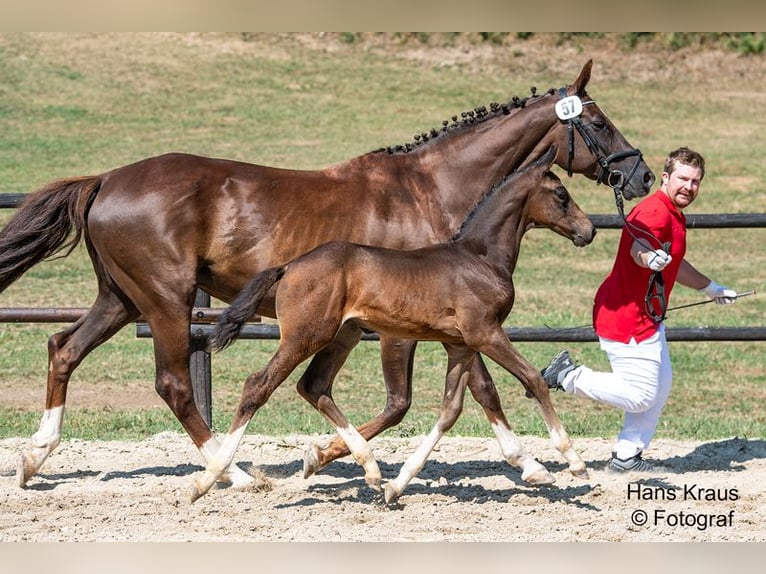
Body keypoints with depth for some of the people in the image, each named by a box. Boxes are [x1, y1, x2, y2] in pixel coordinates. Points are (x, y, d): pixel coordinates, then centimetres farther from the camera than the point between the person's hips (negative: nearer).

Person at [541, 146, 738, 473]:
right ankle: (568, 376, 1)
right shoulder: (656, 212, -20)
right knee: (641, 396, -9)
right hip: (627, 319, -11)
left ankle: (626, 458, 23)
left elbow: (673, 264, 32)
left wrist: (711, 289, 43)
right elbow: (639, 247, -42)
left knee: (660, 387, 16)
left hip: (647, 318, 11)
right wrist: (650, 258, -66)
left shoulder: (674, 216, 14)